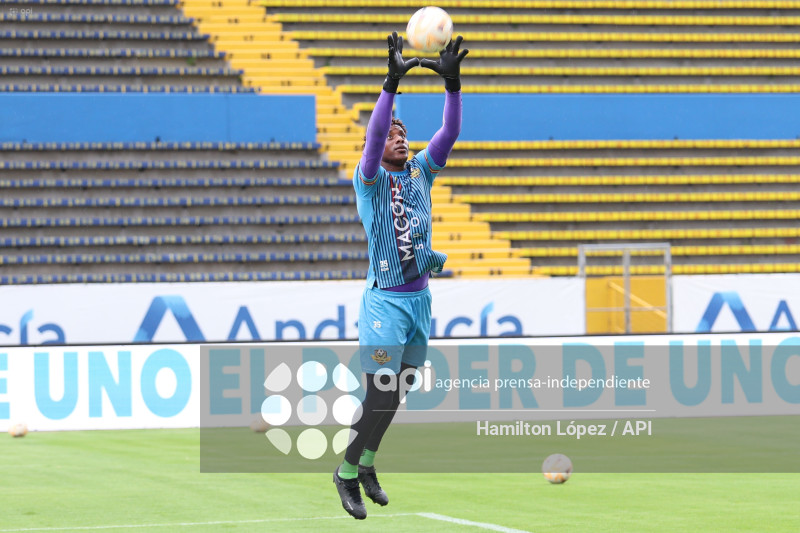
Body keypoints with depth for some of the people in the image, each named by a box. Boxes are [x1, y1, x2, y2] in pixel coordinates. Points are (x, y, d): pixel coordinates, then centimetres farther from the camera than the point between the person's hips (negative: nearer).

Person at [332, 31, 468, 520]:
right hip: (385, 300, -6)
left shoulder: (421, 172, 9)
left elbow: (449, 134, -3)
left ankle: (366, 463, 28)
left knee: (395, 395, 11)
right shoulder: (370, 180, -6)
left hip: (420, 298, 6)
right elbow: (373, 137, -23)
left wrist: (453, 83, -16)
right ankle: (348, 472, 5)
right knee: (382, 396, -11)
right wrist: (392, 83, -33)